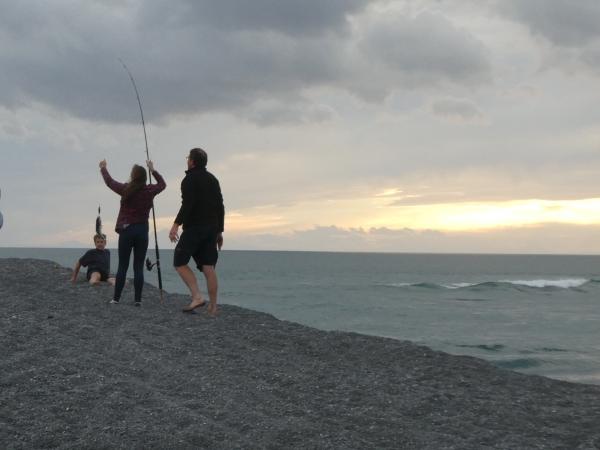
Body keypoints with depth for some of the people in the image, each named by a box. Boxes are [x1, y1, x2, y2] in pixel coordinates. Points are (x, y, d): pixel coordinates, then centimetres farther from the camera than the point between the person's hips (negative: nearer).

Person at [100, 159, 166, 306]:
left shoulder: (126, 189, -6)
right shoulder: (150, 191, -2)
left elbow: (109, 181, 11)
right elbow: (162, 184, 19)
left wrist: (103, 168, 28)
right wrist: (153, 170, 29)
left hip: (126, 230, -1)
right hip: (142, 230, 1)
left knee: (122, 266, 5)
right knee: (139, 267, 2)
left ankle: (116, 298, 5)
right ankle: (138, 299, -1)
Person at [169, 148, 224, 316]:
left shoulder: (190, 178, -5)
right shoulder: (213, 179, 18)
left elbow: (187, 204, -18)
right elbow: (220, 207, 18)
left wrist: (176, 225, -21)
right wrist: (219, 231, 21)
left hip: (194, 228, -7)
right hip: (212, 229, 7)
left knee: (180, 262, 0)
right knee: (209, 268, 4)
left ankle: (197, 297, -13)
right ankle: (213, 308, 1)